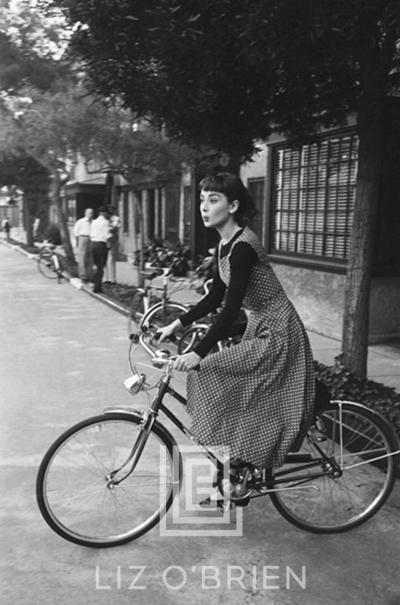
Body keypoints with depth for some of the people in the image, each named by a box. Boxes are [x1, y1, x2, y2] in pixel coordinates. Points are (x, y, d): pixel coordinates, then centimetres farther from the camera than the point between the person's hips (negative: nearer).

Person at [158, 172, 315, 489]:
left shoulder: (242, 246, -23)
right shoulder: (225, 243, 6)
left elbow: (231, 310, -29)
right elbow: (214, 298, 12)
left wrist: (198, 353, -33)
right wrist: (176, 324, 7)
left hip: (277, 334, -9)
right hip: (261, 331, 9)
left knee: (209, 372, -14)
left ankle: (240, 471, 1)